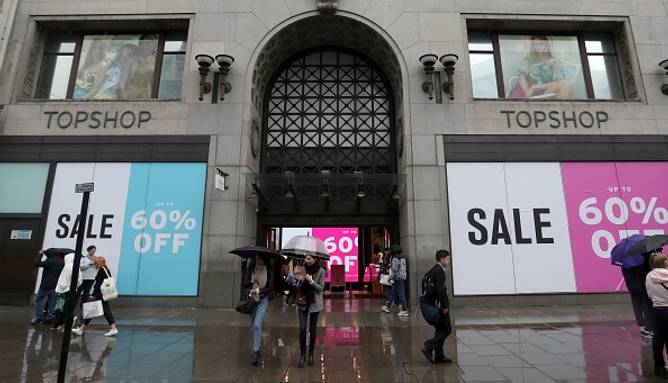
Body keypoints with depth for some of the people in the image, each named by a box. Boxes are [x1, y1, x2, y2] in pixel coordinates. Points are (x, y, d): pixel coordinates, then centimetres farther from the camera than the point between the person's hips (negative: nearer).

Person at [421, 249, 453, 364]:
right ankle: (428, 347, -6)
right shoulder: (440, 271, -16)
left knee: (440, 329, 14)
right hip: (440, 305, -10)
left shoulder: (432, 270, 14)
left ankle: (439, 356, 19)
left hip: (434, 305, 10)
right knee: (446, 329, -2)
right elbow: (440, 290, -23)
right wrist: (444, 306, -18)